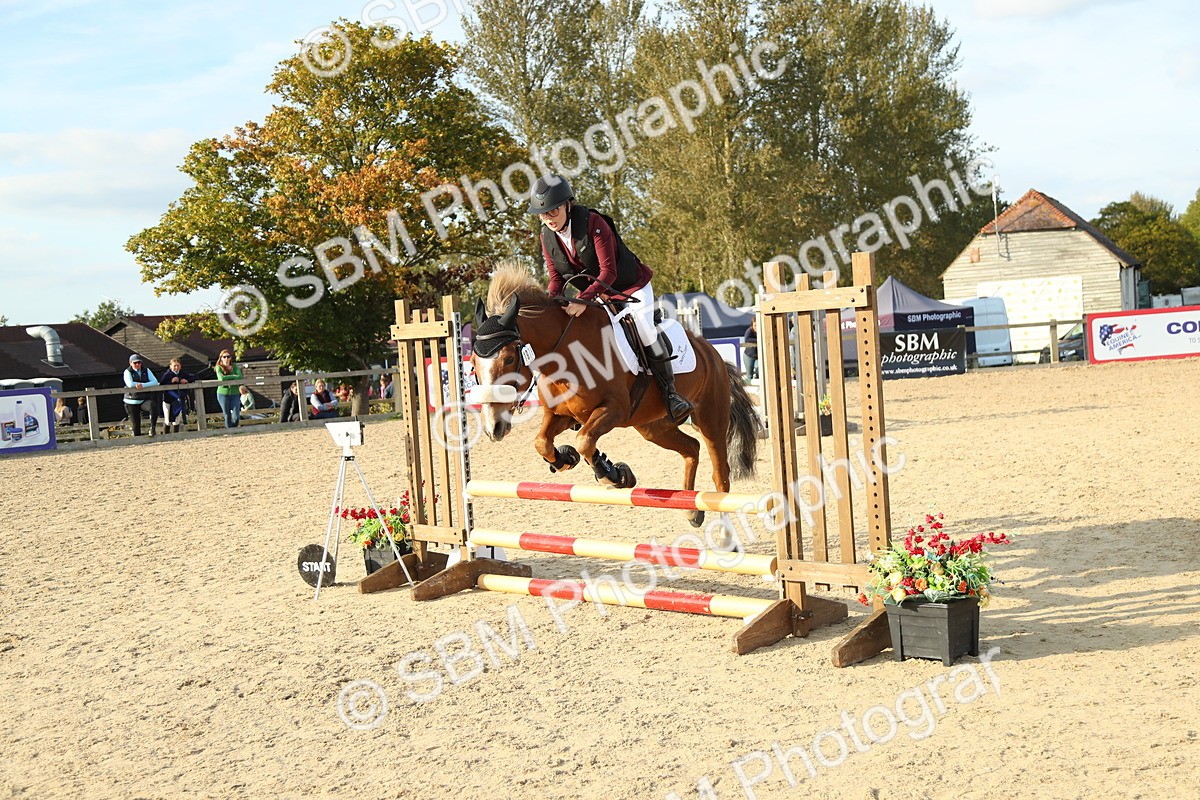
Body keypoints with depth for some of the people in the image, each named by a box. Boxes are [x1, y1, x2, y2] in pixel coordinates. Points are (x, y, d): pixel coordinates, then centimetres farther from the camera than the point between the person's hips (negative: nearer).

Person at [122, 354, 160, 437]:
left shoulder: (146, 370, 8)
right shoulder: (128, 372, 1)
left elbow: (155, 382, -5)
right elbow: (130, 384, -18)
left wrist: (142, 385, -21)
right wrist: (147, 384, -13)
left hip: (145, 399, 1)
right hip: (132, 401, -1)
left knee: (153, 405, -32)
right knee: (136, 423, 0)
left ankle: (152, 427, -22)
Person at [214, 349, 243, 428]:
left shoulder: (234, 366, 6)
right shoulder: (219, 367, -2)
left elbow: (240, 376, -10)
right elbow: (221, 378, -19)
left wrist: (229, 380, -20)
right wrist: (233, 376, -10)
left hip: (234, 394, 2)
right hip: (223, 394, -2)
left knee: (236, 416, -4)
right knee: (227, 416, 3)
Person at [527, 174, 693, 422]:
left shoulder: (593, 223, -27)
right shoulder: (547, 237, -8)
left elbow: (608, 272, -30)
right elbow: (556, 278, -2)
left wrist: (585, 298, -44)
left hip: (630, 286, -7)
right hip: (594, 292, 7)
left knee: (643, 327, -23)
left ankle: (670, 392, -14)